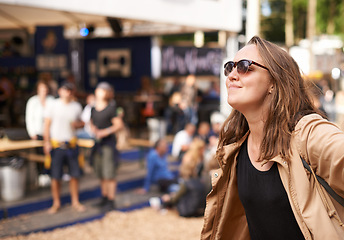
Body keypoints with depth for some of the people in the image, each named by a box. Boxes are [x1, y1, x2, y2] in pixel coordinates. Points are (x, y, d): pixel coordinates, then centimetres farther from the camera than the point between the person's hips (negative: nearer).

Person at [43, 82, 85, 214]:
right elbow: (47, 125, -1)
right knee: (55, 176, 1)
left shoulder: (77, 106, 9)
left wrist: (77, 124, -6)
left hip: (72, 145, 3)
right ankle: (56, 203, 15)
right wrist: (47, 142, -9)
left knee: (74, 175, 5)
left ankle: (75, 202, 19)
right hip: (56, 145, -3)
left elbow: (81, 122, 17)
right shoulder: (53, 105, -1)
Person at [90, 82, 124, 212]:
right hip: (97, 143, 7)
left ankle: (111, 201, 1)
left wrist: (106, 132, -17)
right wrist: (93, 129, -1)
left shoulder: (111, 108, -8)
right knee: (101, 175, 13)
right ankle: (104, 197, 24)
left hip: (108, 142, -7)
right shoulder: (93, 109, 10)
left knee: (109, 174, -5)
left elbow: (119, 124, -9)